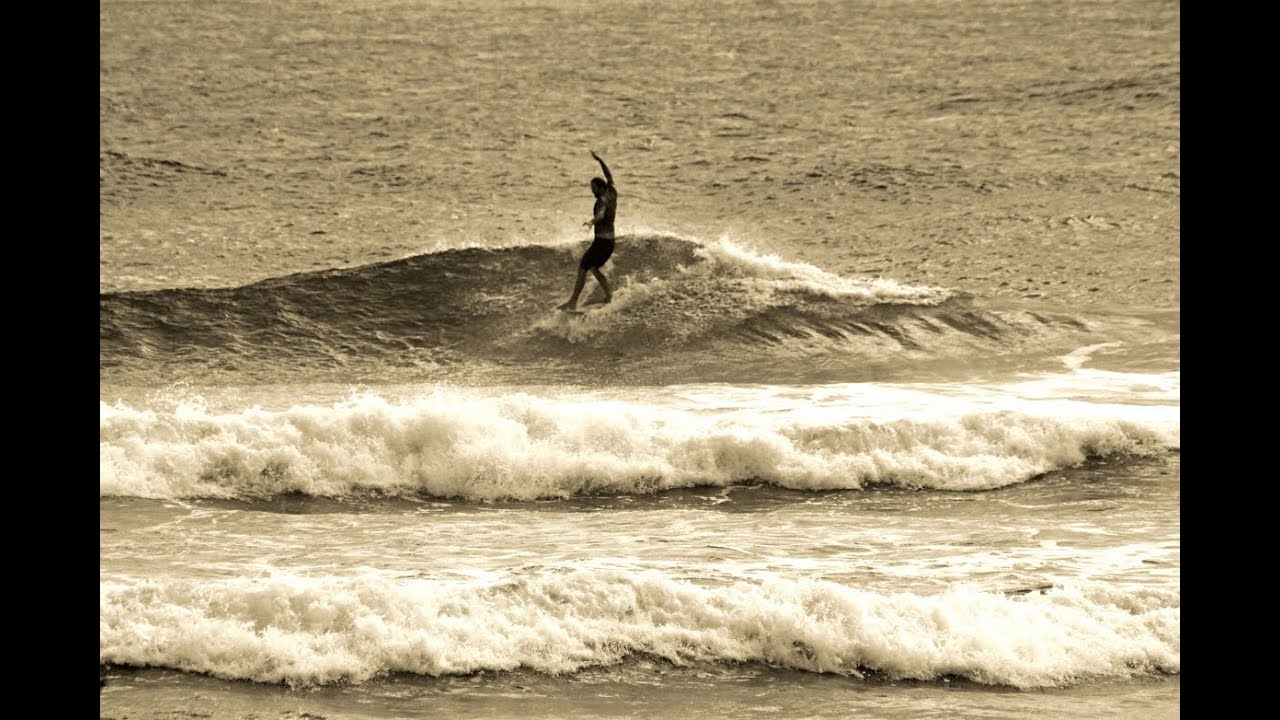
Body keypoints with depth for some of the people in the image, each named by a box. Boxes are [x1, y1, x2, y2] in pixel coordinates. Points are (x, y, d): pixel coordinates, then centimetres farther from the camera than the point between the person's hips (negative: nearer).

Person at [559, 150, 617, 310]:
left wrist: (592, 221, -61)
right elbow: (609, 176, 25)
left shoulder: (602, 200, -18)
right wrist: (599, 160, 35)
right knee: (594, 268, 23)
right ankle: (609, 295, 17)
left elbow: (601, 214, -41)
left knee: (582, 268, -7)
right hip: (610, 242, 9)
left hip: (601, 242, -9)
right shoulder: (612, 194, 7)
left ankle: (573, 302, -10)